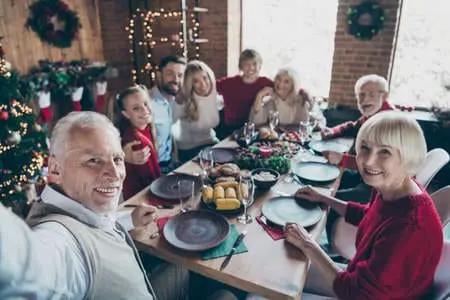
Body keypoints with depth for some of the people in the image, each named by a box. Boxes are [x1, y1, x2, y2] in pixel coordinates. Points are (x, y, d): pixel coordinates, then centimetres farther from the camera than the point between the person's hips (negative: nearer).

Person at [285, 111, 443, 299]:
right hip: (362, 277, 7)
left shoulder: (410, 229, -37)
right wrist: (323, 198, 9)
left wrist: (308, 245, -21)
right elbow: (366, 216, 14)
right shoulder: (389, 190, -11)